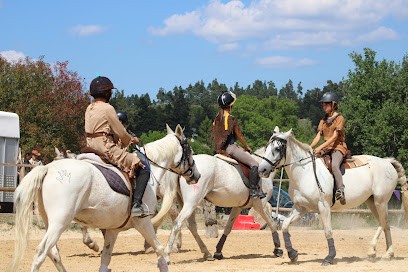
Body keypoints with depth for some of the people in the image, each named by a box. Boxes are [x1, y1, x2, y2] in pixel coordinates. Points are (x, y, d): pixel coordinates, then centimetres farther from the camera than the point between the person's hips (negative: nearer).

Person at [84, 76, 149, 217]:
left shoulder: (89, 108, 12)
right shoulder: (107, 108, -13)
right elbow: (121, 133, -10)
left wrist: (127, 140, 18)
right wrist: (132, 140, 11)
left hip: (91, 147, 9)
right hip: (106, 149, -9)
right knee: (142, 167, -7)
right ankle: (136, 204, -17)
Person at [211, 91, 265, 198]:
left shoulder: (217, 119, 8)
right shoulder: (232, 118, -15)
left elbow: (214, 136, 15)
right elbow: (239, 135, -8)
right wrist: (247, 147, 6)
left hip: (220, 149, 9)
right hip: (231, 147, -9)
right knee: (254, 164, -10)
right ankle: (253, 189, -17)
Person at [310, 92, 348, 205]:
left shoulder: (339, 118, -5)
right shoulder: (323, 121, 17)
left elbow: (334, 136, -14)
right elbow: (318, 136, 9)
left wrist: (320, 147, -22)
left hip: (338, 147, -7)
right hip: (326, 148, 7)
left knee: (334, 165, -34)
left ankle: (340, 191, -36)